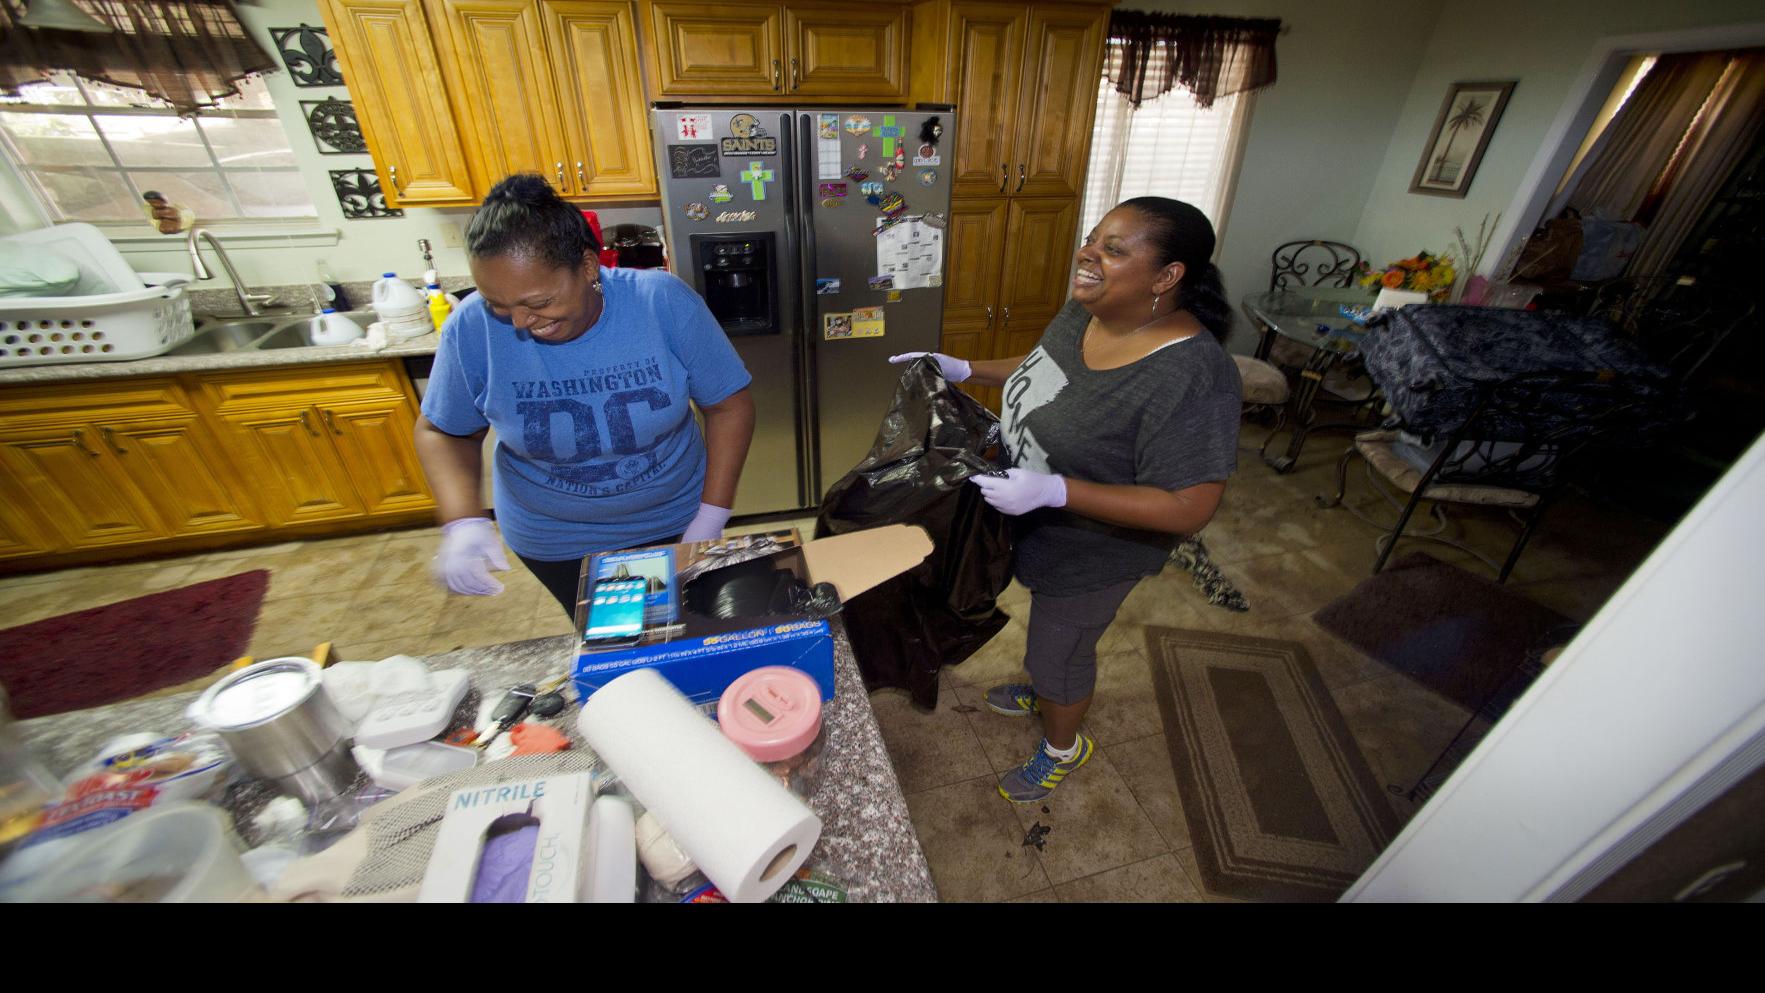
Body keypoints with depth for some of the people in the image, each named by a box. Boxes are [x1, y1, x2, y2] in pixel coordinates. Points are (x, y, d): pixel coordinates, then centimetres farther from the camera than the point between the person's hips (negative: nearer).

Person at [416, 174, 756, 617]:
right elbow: (442, 431, -4)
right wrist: (464, 522, -21)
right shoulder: (473, 327, -19)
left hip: (675, 521, 0)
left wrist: (711, 518, -19)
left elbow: (729, 404, -16)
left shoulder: (663, 301, -23)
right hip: (553, 541, 1)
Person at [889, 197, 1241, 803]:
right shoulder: (1083, 312, -8)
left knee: (1059, 651, 17)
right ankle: (1040, 691, 63)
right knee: (1045, 624, 31)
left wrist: (1055, 490, -39)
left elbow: (1188, 508, -31)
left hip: (1091, 553, -7)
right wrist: (963, 371, 1)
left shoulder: (1190, 378, -33)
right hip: (1035, 526, 8)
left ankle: (1063, 747, 49)